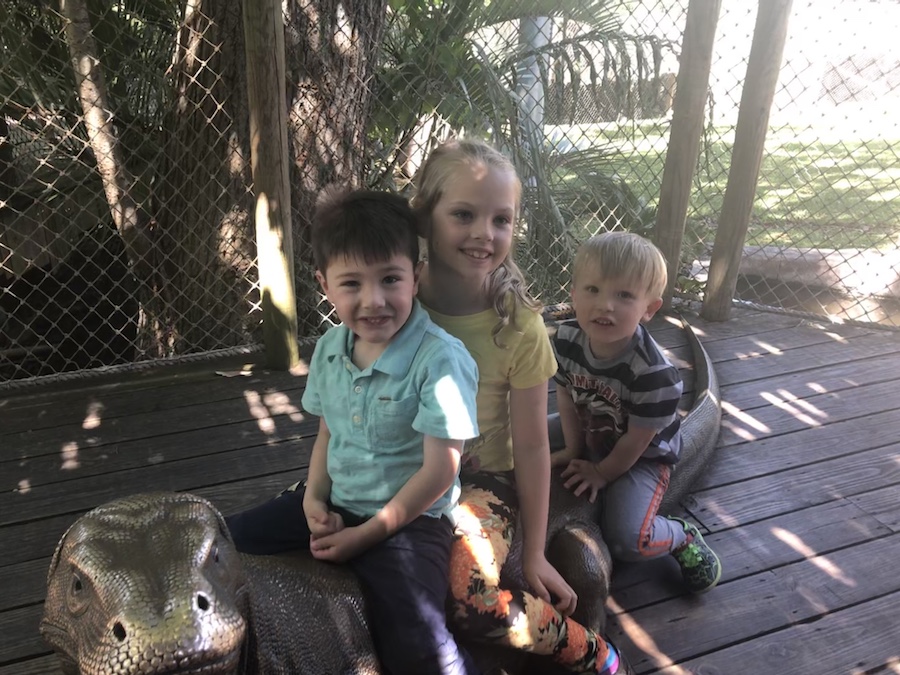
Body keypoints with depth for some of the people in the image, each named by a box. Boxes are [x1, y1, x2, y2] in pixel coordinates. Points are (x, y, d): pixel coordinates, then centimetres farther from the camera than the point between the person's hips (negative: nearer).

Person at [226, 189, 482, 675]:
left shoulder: (440, 359, -21)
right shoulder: (329, 349, 0)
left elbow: (439, 472, -20)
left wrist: (366, 534, -15)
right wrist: (314, 495, -3)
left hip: (408, 519, -6)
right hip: (334, 505, 7)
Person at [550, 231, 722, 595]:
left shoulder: (653, 372, -36)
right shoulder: (566, 338, -21)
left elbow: (636, 440, -22)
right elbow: (565, 393, -4)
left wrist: (603, 473, -10)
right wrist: (573, 449, -2)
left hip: (640, 457, -6)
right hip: (588, 440, 6)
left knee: (626, 540, -21)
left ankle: (683, 538, 11)